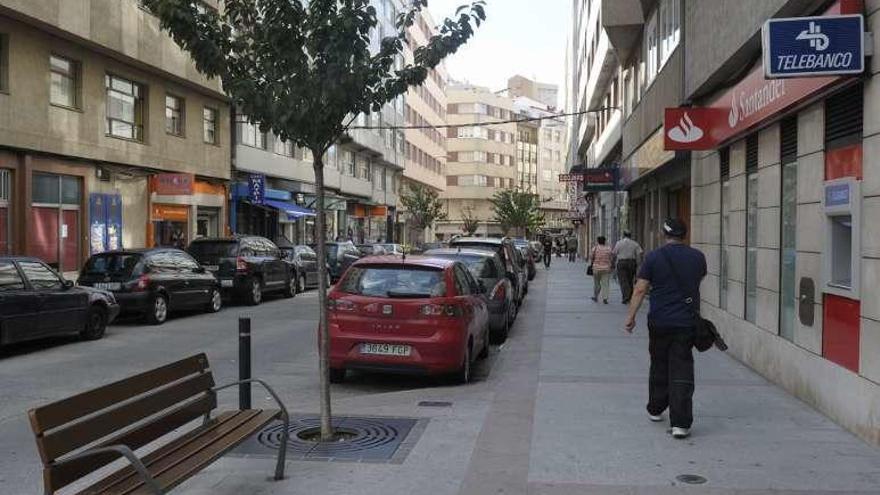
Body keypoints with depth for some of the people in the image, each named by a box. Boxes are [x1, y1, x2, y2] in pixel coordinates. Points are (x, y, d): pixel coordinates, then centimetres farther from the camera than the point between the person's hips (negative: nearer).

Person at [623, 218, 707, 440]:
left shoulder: (654, 257, -5)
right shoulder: (698, 257, 3)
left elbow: (640, 289, -8)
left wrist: (631, 316, -2)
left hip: (659, 322, 0)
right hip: (687, 322, 1)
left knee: (659, 367, 17)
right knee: (682, 371, -1)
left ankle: (655, 409, 31)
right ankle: (680, 423, -6)